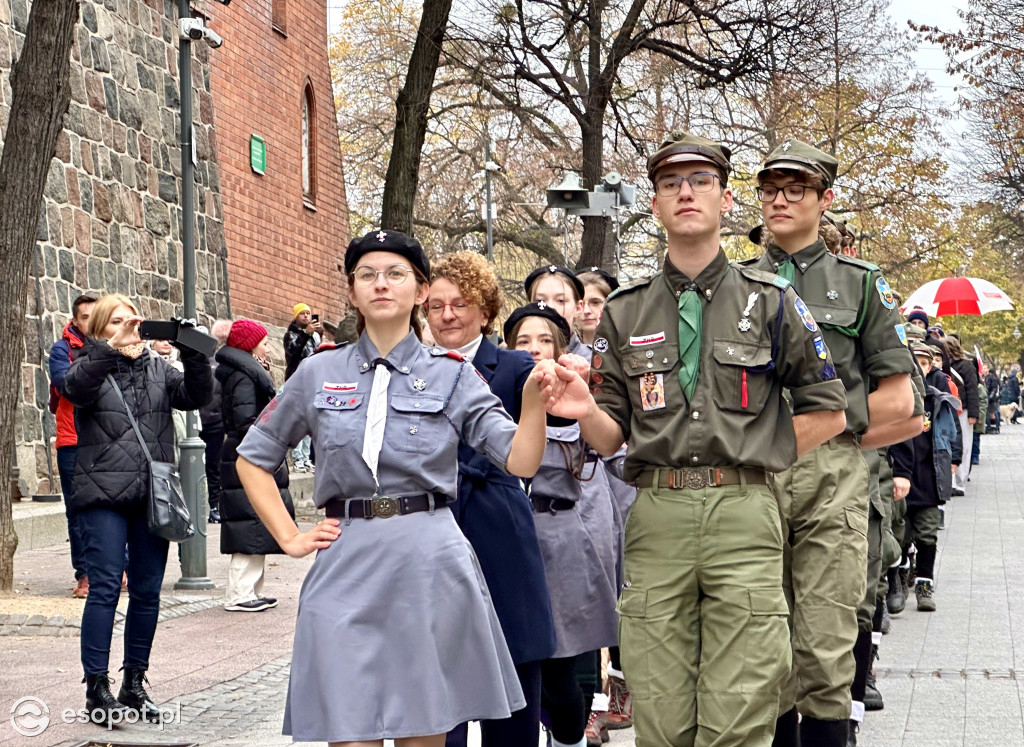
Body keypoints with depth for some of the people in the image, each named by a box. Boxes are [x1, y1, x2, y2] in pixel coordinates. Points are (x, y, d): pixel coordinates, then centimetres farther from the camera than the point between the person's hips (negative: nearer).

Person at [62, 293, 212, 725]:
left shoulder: (158, 370, 15)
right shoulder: (92, 369, 4)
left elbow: (195, 396, 0)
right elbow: (76, 386, -19)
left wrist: (194, 357, -17)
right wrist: (112, 348, -33)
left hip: (153, 496, 4)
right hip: (104, 495, -4)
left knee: (147, 591, 6)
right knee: (105, 587, -9)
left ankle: (135, 683, 17)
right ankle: (96, 687, -3)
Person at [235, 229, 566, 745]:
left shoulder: (451, 374, 6)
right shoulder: (319, 374, 8)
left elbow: (519, 461, -4)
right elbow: (252, 458, 17)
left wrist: (534, 404, -23)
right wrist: (289, 538, 8)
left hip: (431, 566, 0)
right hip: (345, 571, 0)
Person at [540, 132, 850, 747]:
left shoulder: (770, 301, 8)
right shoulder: (625, 312, 13)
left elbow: (827, 413, 10)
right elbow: (612, 437, 12)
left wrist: (749, 464, 3)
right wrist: (585, 411, -10)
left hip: (744, 517, -2)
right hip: (656, 518, 2)